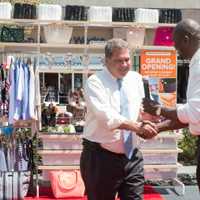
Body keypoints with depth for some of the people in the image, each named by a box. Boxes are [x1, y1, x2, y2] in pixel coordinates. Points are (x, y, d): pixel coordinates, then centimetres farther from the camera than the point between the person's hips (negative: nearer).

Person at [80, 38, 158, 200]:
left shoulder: (136, 79, 9)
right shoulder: (95, 82, -10)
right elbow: (106, 116, -24)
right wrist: (137, 126, -30)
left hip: (132, 157, 5)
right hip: (100, 158, -4)